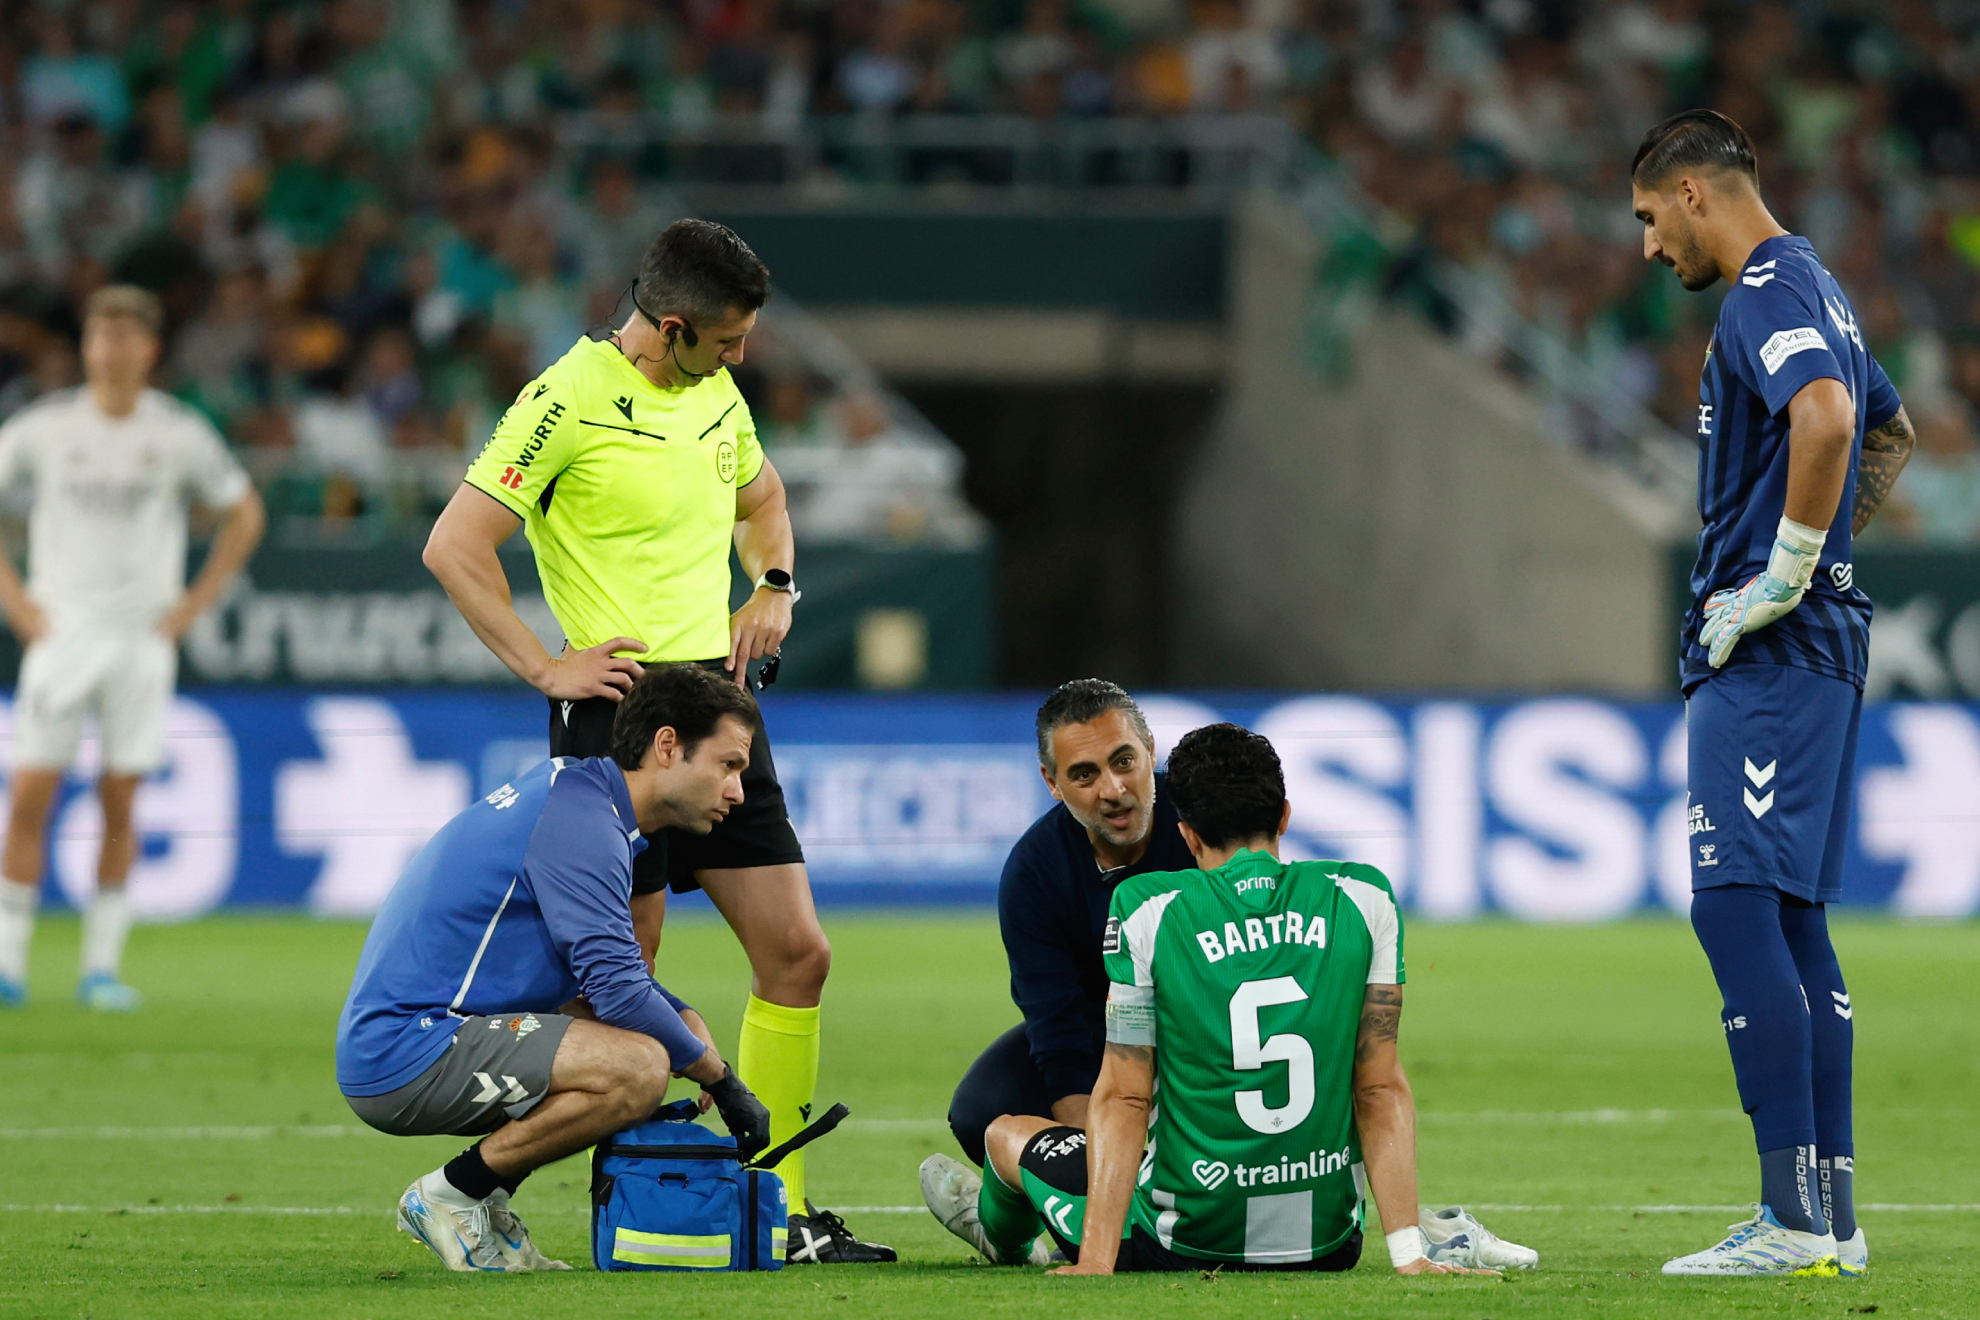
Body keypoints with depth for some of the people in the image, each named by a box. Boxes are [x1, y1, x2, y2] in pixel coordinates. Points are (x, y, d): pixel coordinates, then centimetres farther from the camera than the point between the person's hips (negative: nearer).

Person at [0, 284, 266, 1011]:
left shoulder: (181, 433, -1)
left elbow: (244, 514, 12)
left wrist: (192, 604, 3)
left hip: (143, 634, 0)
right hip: (62, 626, 0)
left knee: (119, 800, -1)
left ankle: (102, 965, 8)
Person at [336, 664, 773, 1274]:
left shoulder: (576, 795, 17)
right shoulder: (581, 821, -15)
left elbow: (617, 981, 27)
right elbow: (620, 989, -20)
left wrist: (688, 1023, 8)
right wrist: (722, 1081, -8)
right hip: (405, 1054, -11)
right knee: (638, 1067, -25)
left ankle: (486, 1200, 11)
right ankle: (451, 1195, -8)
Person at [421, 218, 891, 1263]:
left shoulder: (715, 391, 12)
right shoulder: (569, 402, -12)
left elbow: (761, 497, 33)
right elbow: (453, 547, -13)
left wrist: (774, 586, 14)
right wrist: (545, 667, -14)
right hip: (614, 709, -7)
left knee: (797, 954, 2)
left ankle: (775, 1207, 9)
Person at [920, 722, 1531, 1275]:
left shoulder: (1146, 910, -10)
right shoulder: (1364, 899, -3)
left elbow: (1122, 1098, -10)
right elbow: (1382, 1091, -4)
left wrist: (1096, 1261, -9)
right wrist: (1408, 1254, -5)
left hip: (1186, 1246, -3)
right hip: (1330, 1246, 3)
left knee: (1009, 1135, 31)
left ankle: (1001, 1229, 58)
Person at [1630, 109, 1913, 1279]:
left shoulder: (1768, 290, -12)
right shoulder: (1814, 289, 20)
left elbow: (1826, 418, -32)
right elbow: (1891, 432, 37)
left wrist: (1782, 575, -22)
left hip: (1767, 655, -11)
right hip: (1818, 647, 11)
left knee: (1740, 907, -14)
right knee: (1791, 919, 11)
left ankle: (1796, 1218, -18)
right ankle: (1832, 1219, 12)